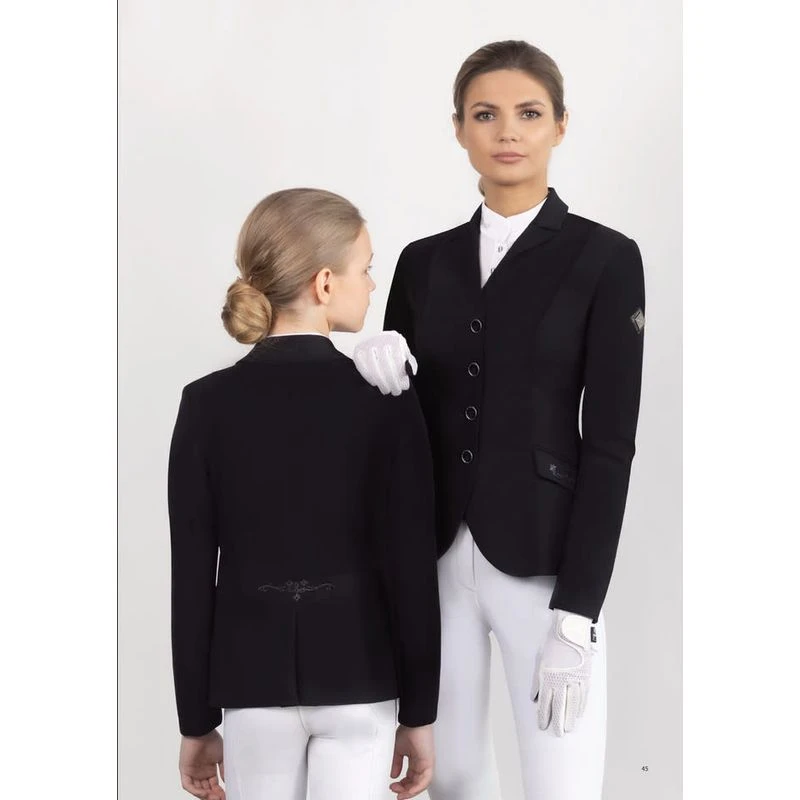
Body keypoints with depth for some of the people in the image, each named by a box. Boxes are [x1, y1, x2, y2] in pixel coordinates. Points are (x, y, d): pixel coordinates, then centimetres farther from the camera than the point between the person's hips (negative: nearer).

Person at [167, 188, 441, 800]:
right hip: (357, 672, -1)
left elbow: (192, 575, -3)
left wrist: (197, 722, 5)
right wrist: (420, 712, 1)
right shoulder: (385, 402, -9)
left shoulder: (208, 404, -5)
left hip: (253, 673, 2)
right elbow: (411, 567, -9)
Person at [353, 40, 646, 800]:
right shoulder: (424, 260, 8)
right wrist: (377, 363, -11)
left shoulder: (604, 258, -4)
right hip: (436, 558, 4)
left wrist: (576, 617, -14)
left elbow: (609, 442, -9)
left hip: (542, 562, -4)